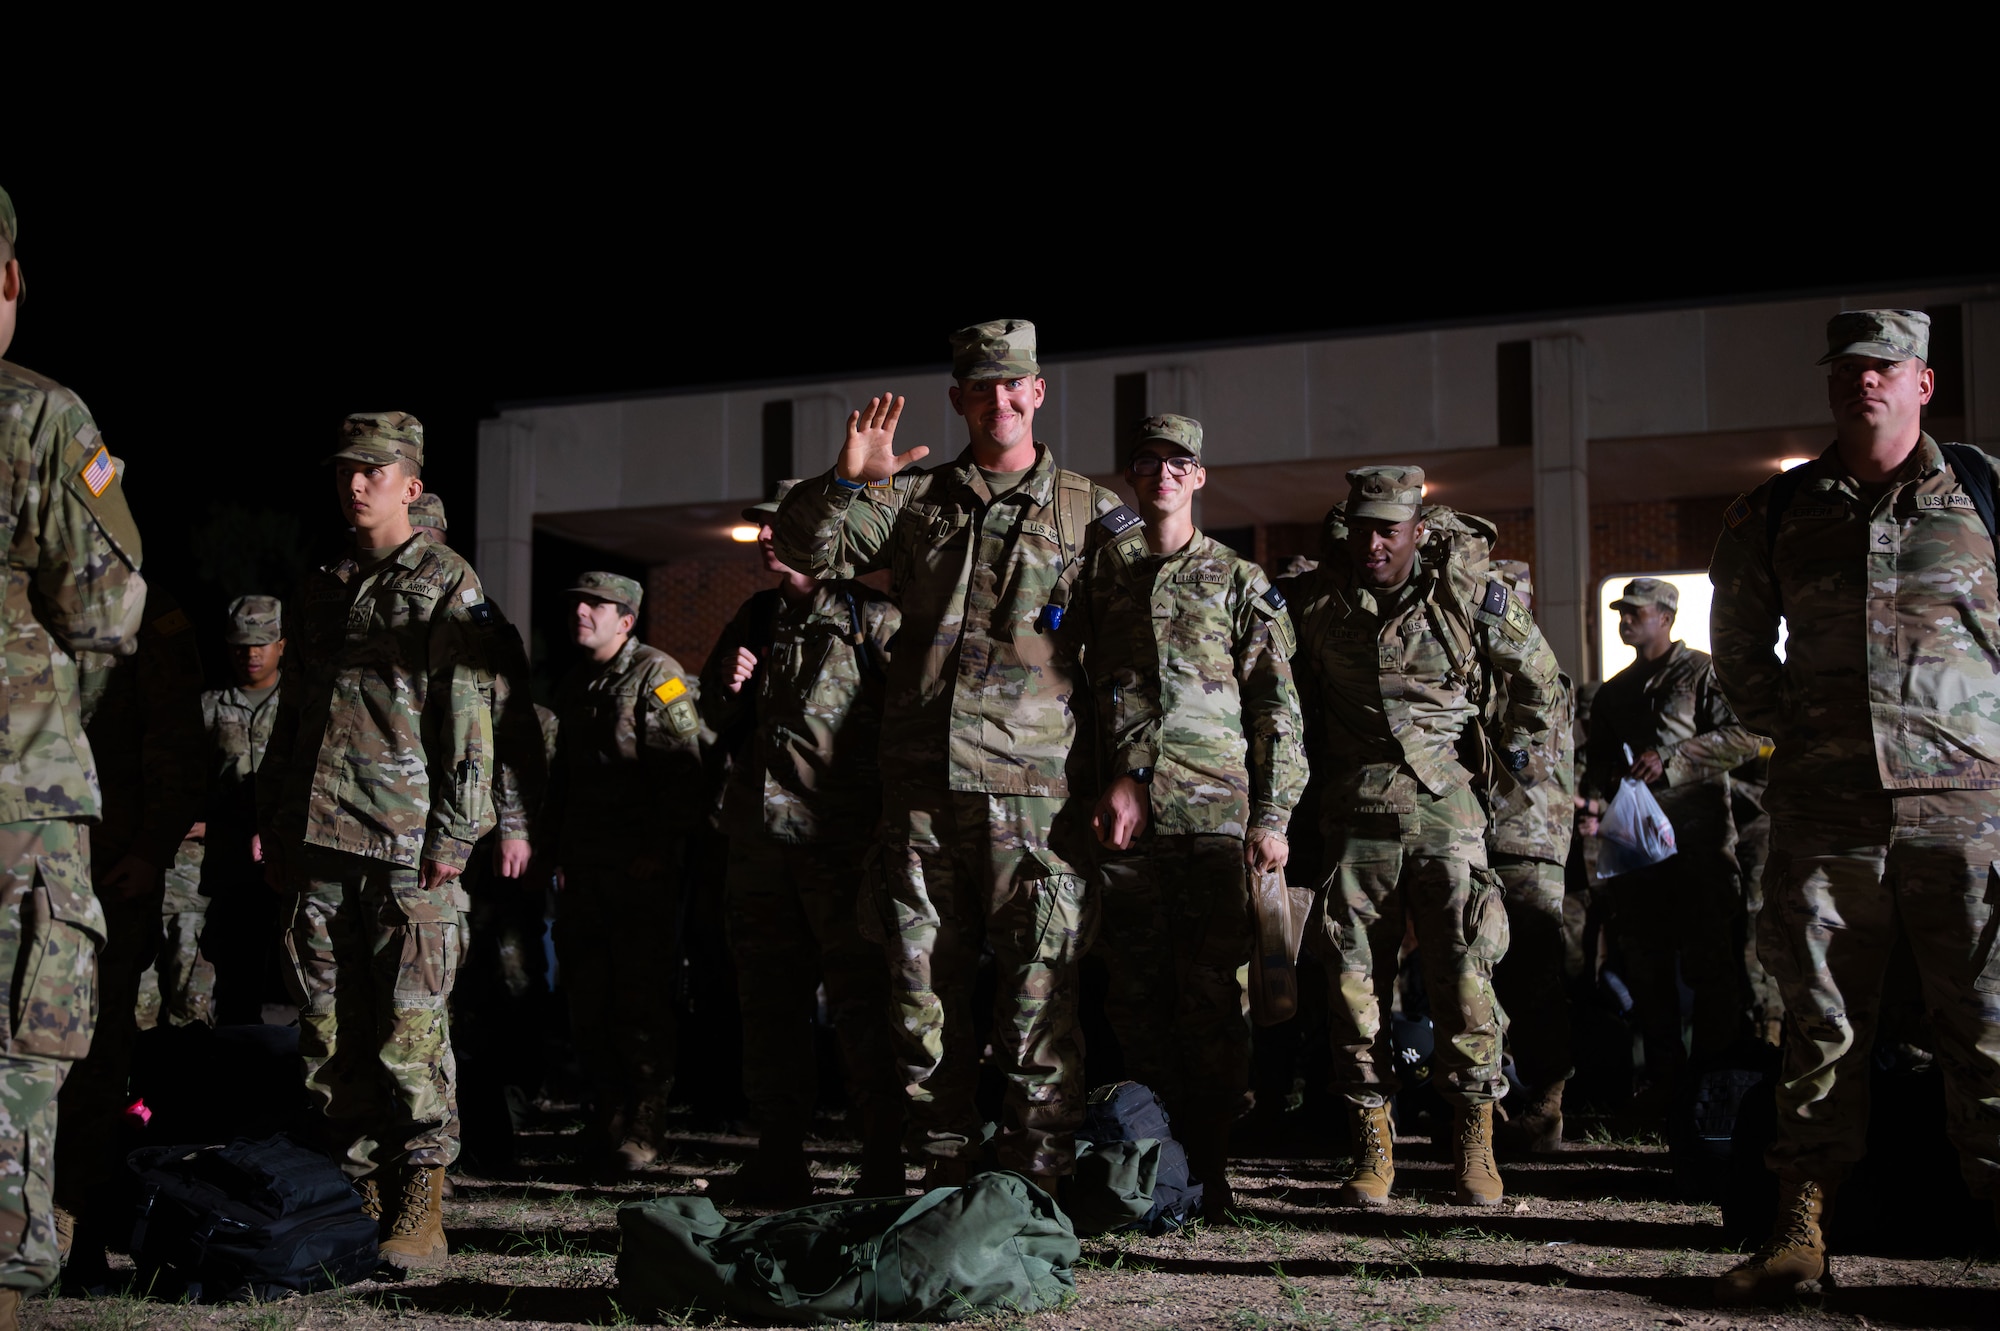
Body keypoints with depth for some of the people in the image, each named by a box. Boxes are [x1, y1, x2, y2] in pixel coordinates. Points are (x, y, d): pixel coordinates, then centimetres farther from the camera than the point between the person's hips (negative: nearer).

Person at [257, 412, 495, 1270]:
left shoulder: (447, 584, 0)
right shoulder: (322, 588, 19)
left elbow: (467, 718, -6)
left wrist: (453, 835, -13)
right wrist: (274, 826, 17)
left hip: (405, 844, -6)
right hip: (318, 843, 6)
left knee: (410, 1031, -7)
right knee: (331, 1032, 7)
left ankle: (419, 1209, -2)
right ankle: (356, 1192, 15)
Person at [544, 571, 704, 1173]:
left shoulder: (657, 676, -7)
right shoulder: (575, 683, 17)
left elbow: (682, 773, -14)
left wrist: (656, 851, -18)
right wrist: (559, 851, 17)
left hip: (641, 873, -7)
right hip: (584, 871, 7)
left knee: (642, 1003, -4)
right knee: (587, 999, 8)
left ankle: (643, 1130, 2)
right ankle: (609, 1118, 18)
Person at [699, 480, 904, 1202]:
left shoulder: (873, 619, -4)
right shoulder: (757, 617, 16)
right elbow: (715, 719, 25)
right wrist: (729, 687, 2)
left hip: (842, 840, -7)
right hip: (759, 835, 7)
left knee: (861, 1002, -6)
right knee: (768, 998, 10)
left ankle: (884, 1163, 1)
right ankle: (780, 1160, 19)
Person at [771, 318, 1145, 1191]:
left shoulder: (1093, 515, 9)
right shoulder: (915, 500, 15)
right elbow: (802, 549, 11)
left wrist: (1129, 769, -3)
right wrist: (846, 482, -8)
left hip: (1034, 787, -3)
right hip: (920, 786, 3)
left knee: (1039, 997, -5)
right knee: (922, 993, 6)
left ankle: (1036, 1179, 2)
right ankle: (944, 1172, 17)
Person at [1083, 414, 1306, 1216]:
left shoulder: (1240, 582, 8)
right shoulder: (1102, 584, 16)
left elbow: (1278, 707, 3)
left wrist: (1273, 816, -6)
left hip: (1214, 816, -3)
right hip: (1119, 816, 3)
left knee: (1212, 994, -5)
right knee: (1136, 997, 3)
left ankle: (1209, 1165, 2)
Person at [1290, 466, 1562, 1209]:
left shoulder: (1470, 594, 0)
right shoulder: (1319, 602, 5)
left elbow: (1540, 681, 12)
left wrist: (1517, 766, 9)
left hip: (1448, 812, -2)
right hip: (1357, 818, 2)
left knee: (1464, 974, -6)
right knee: (1355, 982, 1)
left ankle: (1474, 1148, 5)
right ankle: (1372, 1150, 11)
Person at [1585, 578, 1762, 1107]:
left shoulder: (1703, 673, 1)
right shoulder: (1613, 691, 21)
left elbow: (1746, 736, -11)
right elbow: (1600, 760, 28)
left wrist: (1669, 758, -16)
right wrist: (1599, 793, 6)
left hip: (1696, 841, -6)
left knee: (1708, 959, -6)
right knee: (1645, 963, 7)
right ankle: (1663, 1074, 15)